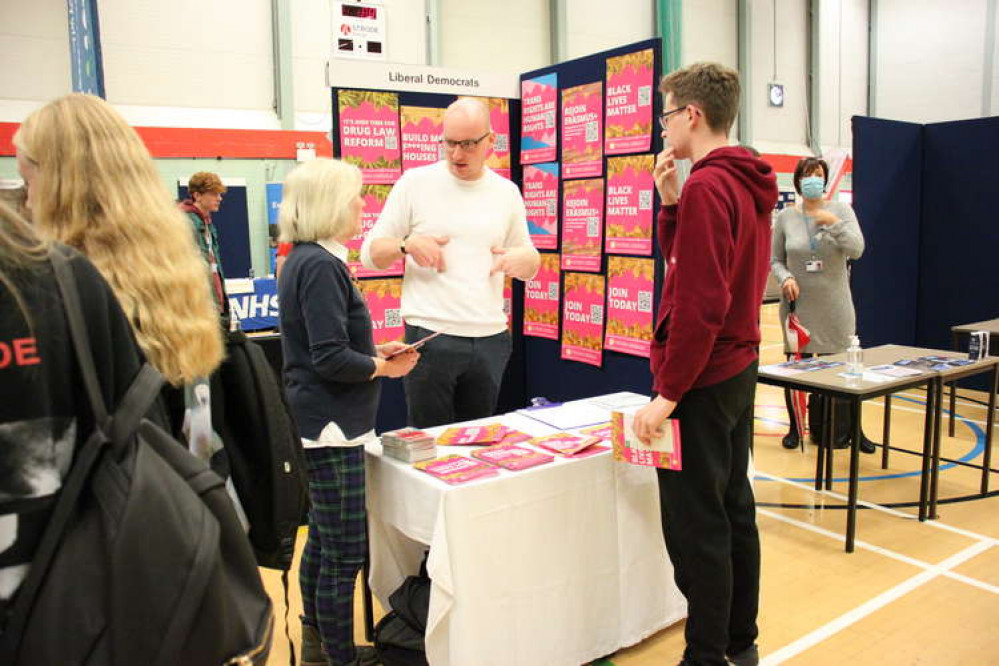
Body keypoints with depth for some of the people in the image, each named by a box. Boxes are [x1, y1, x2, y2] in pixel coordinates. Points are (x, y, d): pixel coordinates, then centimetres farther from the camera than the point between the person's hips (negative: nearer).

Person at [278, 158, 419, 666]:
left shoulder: (306, 260, 11)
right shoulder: (320, 266, -19)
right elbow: (330, 359, -24)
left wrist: (375, 352, 8)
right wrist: (383, 368, -8)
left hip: (320, 422, 11)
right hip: (331, 426, -11)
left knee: (323, 538, 21)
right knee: (346, 551, 1)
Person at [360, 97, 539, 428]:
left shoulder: (506, 192, 11)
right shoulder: (415, 182, 1)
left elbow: (531, 264, 19)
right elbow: (370, 253, 4)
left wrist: (523, 259, -4)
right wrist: (407, 245, -16)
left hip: (491, 339, 3)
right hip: (431, 336, -3)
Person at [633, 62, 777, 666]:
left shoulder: (706, 186, -18)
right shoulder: (748, 184, 11)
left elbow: (700, 304, -23)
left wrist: (666, 394, -19)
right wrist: (671, 203, 6)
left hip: (701, 379, -10)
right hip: (738, 369, 10)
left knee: (695, 527, 0)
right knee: (733, 509, 17)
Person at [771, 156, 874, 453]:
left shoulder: (841, 210, 1)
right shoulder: (785, 216, 1)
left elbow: (857, 250, -9)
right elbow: (775, 260, 7)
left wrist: (834, 223, -20)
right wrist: (785, 278, -12)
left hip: (834, 307, 0)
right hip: (798, 306, 0)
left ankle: (852, 430, 22)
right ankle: (795, 427, 23)